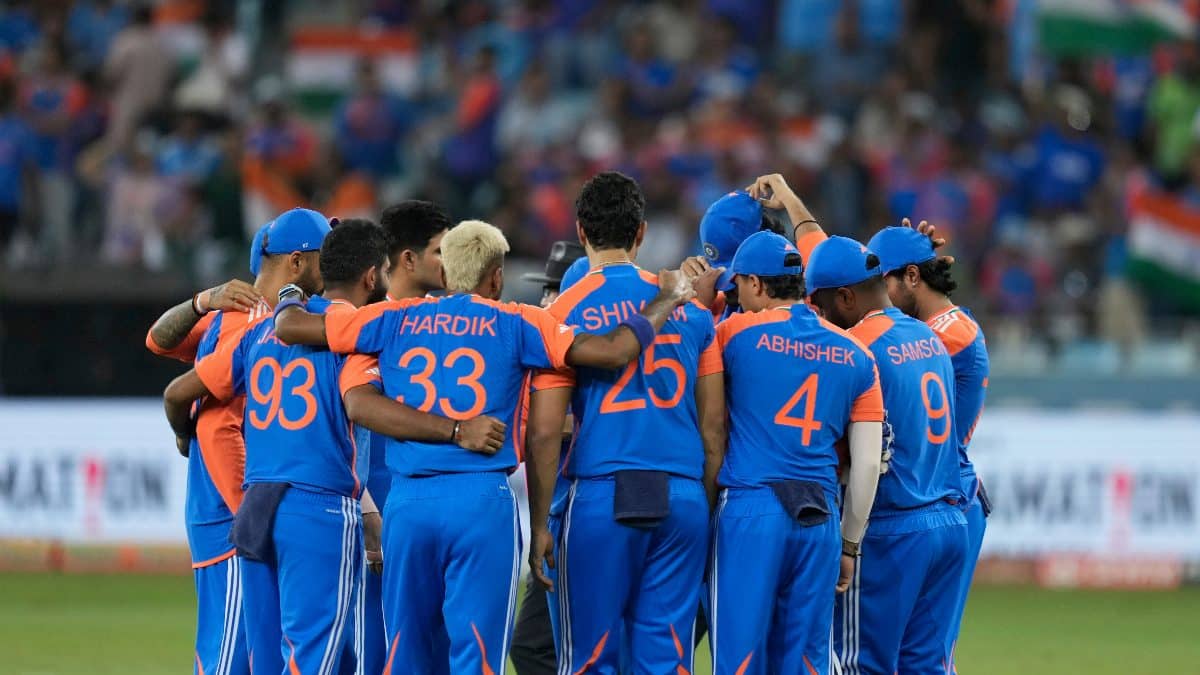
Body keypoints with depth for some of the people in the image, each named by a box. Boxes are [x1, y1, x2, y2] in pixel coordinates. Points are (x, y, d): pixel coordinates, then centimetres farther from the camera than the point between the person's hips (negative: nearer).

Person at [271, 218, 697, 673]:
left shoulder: (397, 321, 9)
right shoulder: (513, 325, 1)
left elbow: (289, 325, 12)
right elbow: (614, 350, -6)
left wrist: (291, 294, 35)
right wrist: (666, 301, 11)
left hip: (407, 501, 3)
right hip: (482, 501, -3)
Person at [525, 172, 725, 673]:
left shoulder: (566, 313, -2)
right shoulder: (688, 307, 9)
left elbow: (544, 432, -4)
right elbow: (713, 424, 10)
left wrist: (538, 524, 2)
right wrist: (707, 505, 19)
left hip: (602, 495, -3)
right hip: (683, 495, 3)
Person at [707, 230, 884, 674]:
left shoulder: (736, 333, -1)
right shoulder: (855, 356, 10)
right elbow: (868, 464, 9)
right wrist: (849, 544, 17)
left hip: (749, 511, -4)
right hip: (821, 520, 4)